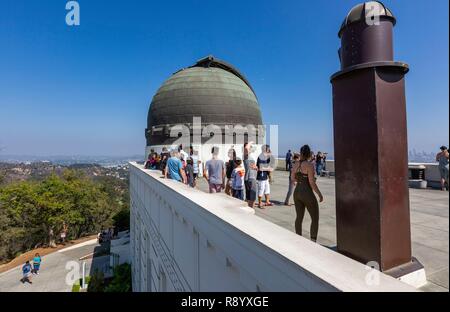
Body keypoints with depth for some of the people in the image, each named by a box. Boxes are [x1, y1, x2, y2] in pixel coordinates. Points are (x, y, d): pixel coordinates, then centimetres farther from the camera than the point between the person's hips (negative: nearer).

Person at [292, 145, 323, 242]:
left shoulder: (296, 164, 2)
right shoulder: (309, 165, -17)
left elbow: (292, 178, 14)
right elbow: (312, 183, -18)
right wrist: (320, 194, -8)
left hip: (297, 192, 7)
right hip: (307, 194, -6)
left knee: (299, 217, 17)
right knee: (315, 218, 9)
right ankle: (313, 241, 6)